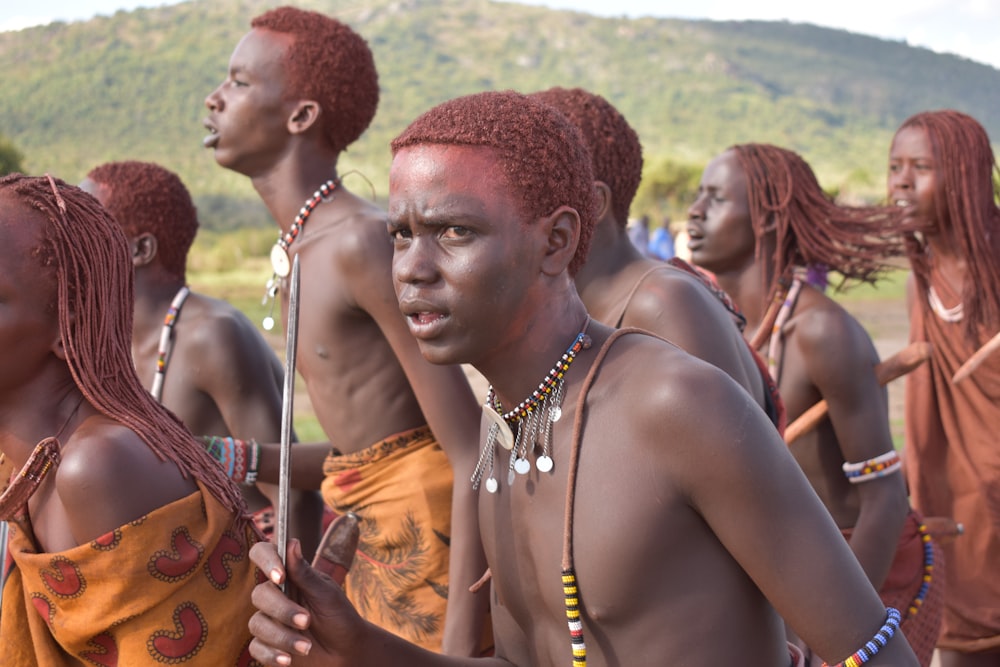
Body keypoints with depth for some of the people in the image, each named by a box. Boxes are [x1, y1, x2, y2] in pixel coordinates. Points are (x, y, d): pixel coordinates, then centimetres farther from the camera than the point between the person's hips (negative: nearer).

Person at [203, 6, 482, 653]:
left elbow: (473, 457, -21)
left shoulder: (362, 240, -18)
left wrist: (460, 638, -23)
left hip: (428, 531, -9)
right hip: (371, 539, 9)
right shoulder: (299, 254, 13)